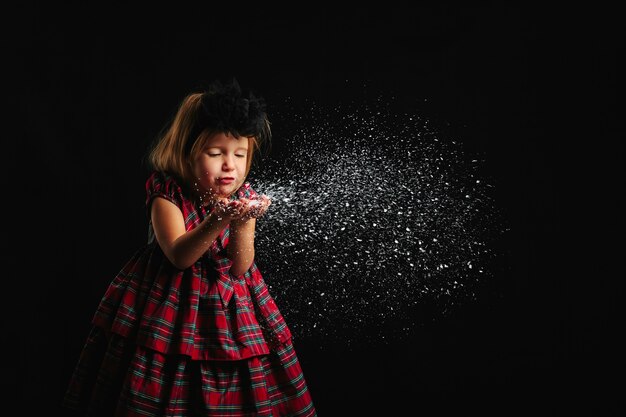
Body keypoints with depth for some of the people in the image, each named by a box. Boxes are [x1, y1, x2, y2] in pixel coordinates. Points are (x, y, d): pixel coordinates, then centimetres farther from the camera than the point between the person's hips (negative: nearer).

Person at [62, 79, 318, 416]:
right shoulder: (167, 194, -13)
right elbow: (179, 255, -24)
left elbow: (240, 267, -10)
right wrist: (217, 221, -39)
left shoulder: (244, 199, -4)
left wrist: (242, 226, -29)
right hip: (169, 305, -2)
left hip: (228, 306, 2)